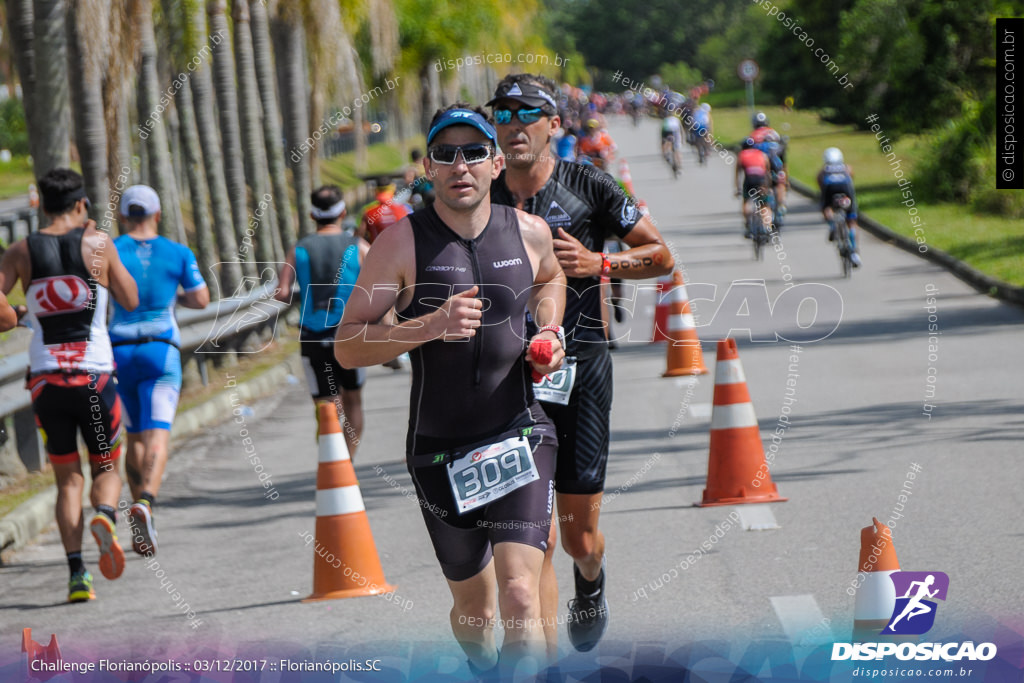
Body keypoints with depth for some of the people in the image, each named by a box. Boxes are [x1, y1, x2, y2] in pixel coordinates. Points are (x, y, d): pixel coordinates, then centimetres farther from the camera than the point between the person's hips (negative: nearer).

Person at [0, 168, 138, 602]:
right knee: (106, 468, 13)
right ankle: (105, 517, -21)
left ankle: (77, 574, -3)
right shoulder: (98, 244, -2)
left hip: (45, 380, 2)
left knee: (67, 480, 10)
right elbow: (130, 301, 9)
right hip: (95, 375, -1)